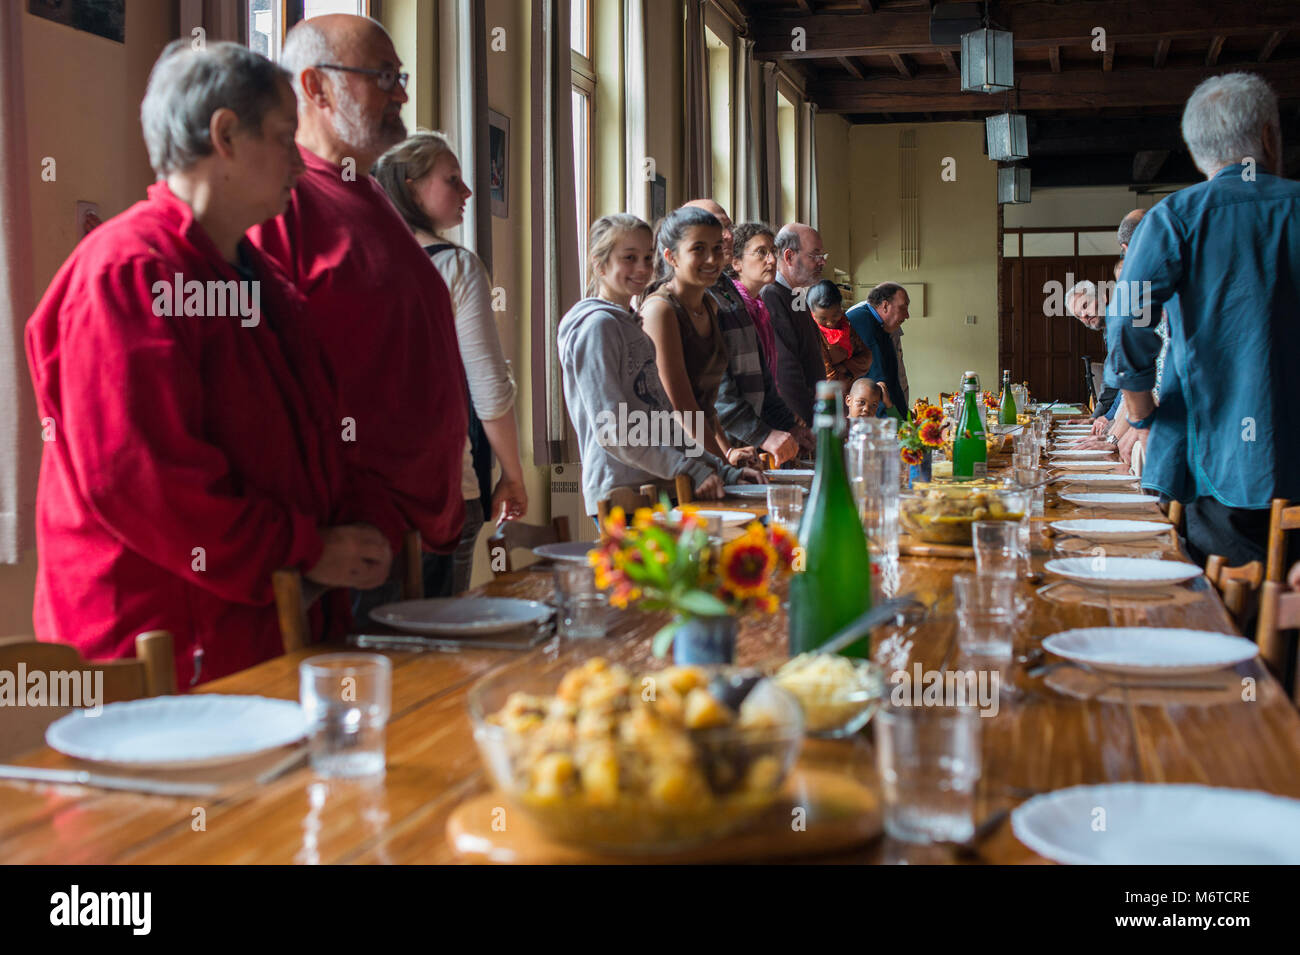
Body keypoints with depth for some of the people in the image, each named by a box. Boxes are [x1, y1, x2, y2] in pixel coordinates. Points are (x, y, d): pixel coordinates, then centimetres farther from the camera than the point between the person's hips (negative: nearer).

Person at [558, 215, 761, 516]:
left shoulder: (630, 325, 21)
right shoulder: (597, 325, -7)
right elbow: (611, 429, -15)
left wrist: (722, 471, 13)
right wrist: (692, 471, -16)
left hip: (657, 490, 8)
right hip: (623, 499, -8)